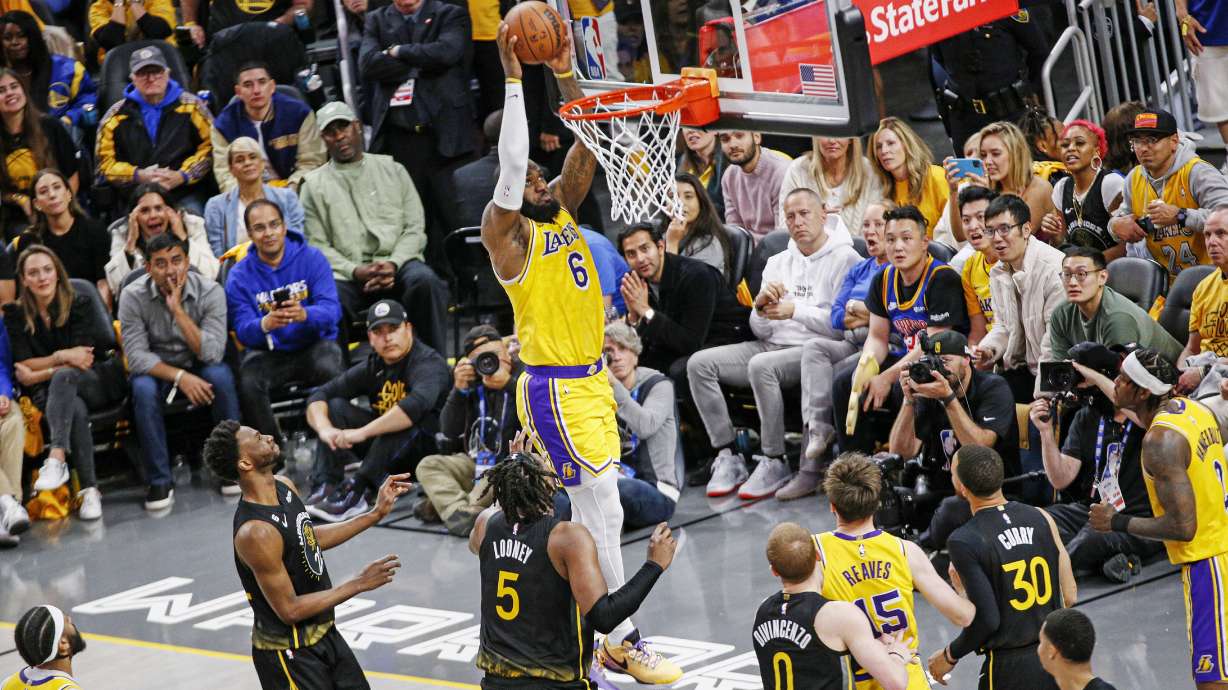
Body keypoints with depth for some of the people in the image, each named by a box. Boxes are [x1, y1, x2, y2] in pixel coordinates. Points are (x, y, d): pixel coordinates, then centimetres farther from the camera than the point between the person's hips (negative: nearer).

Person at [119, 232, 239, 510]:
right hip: (155, 369, 0)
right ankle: (160, 481, -22)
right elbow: (136, 356, -19)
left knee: (220, 375, -32)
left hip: (199, 366, 0)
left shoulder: (210, 291, -16)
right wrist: (179, 377, -32)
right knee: (143, 389, -33)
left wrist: (177, 309, -32)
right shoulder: (133, 296, -15)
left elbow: (212, 353, -24)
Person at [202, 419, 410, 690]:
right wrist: (358, 584, -23)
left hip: (324, 632, 9)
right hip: (289, 652, -9)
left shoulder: (284, 486, -3)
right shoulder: (255, 533, -30)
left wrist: (376, 513, 11)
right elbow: (290, 610, -25)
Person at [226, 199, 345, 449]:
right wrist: (266, 324, -36)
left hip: (314, 344, -1)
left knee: (329, 369, -34)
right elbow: (242, 329, -12)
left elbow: (332, 310, -14)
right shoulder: (239, 275, -2)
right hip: (268, 351, 1)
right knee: (247, 383, -30)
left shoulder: (312, 258, -4)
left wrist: (304, 315, -38)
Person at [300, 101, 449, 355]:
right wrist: (355, 271, -12)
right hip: (348, 274, -1)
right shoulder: (314, 185, 13)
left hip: (398, 265, 1)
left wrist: (393, 264, -9)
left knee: (424, 281, -33)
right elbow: (317, 245, 5)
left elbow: (414, 229, 11)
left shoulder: (392, 170, 18)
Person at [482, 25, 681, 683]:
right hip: (555, 389, -8)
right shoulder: (507, 235, -11)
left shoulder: (563, 214, 9)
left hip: (591, 382, 8)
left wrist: (564, 72, -9)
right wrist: (513, 78, -28)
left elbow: (587, 145, 3)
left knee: (591, 514, 12)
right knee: (603, 513, -9)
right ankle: (623, 642, -4)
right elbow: (510, 162, -26)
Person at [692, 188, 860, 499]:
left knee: (761, 366, -36)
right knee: (699, 364, -11)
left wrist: (795, 311, -17)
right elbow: (761, 331, 14)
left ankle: (775, 463, -25)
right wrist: (761, 307, -9)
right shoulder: (778, 263, 19)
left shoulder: (845, 260, -2)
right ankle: (728, 458, -12)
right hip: (772, 345, 7)